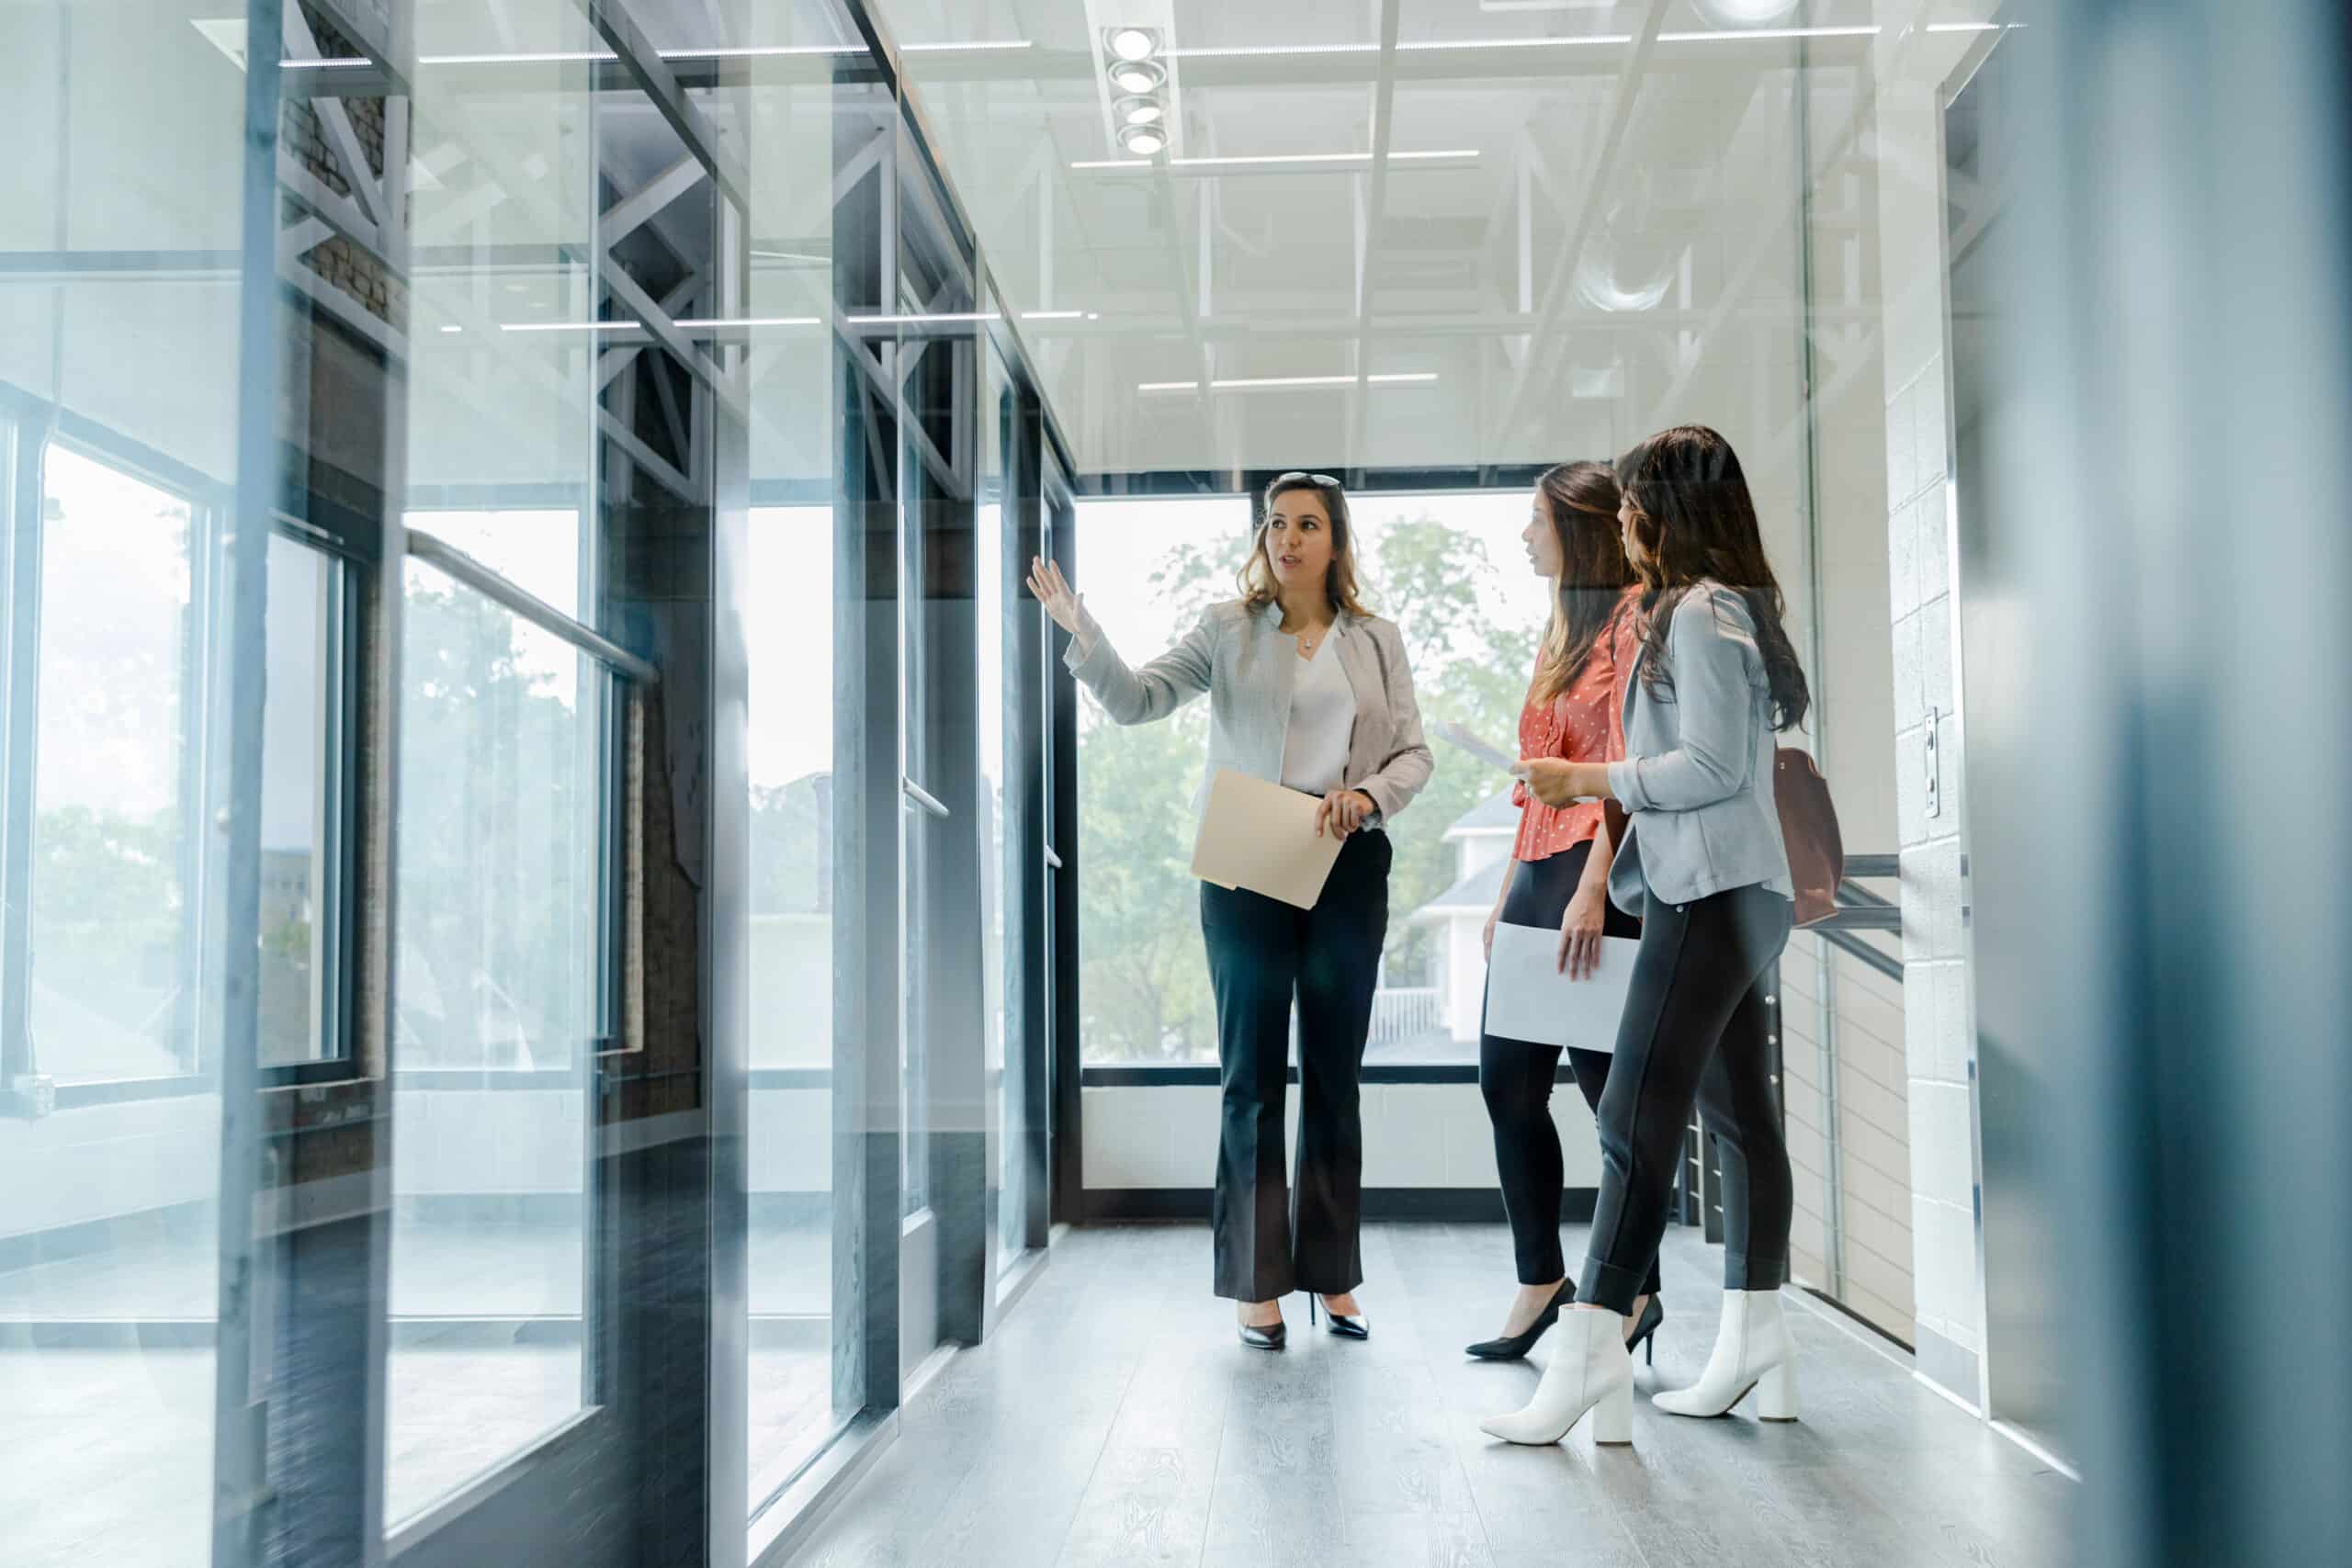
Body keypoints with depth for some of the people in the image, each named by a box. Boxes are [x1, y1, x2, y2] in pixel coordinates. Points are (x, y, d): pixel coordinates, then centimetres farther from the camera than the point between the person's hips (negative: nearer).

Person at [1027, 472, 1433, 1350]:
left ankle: (1333, 1273, 19)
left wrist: (1368, 797, -14)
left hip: (1348, 867, 2)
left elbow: (1414, 753, 6)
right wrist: (1079, 631, -21)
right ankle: (1256, 1284, 9)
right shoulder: (1228, 630, 4)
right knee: (1252, 1075, 2)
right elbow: (1137, 700, -6)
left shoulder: (1376, 641, 9)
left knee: (1335, 1075, 9)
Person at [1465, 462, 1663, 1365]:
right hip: (1540, 869, 9)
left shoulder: (1634, 615, -6)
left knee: (1605, 1079, -3)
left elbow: (1629, 763, -16)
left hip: (1598, 873, -9)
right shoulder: (1563, 630, 21)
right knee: (1507, 1078, 7)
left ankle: (1635, 1292, 9)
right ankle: (1542, 1283, 16)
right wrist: (1508, 894, 18)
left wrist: (1593, 888, -23)